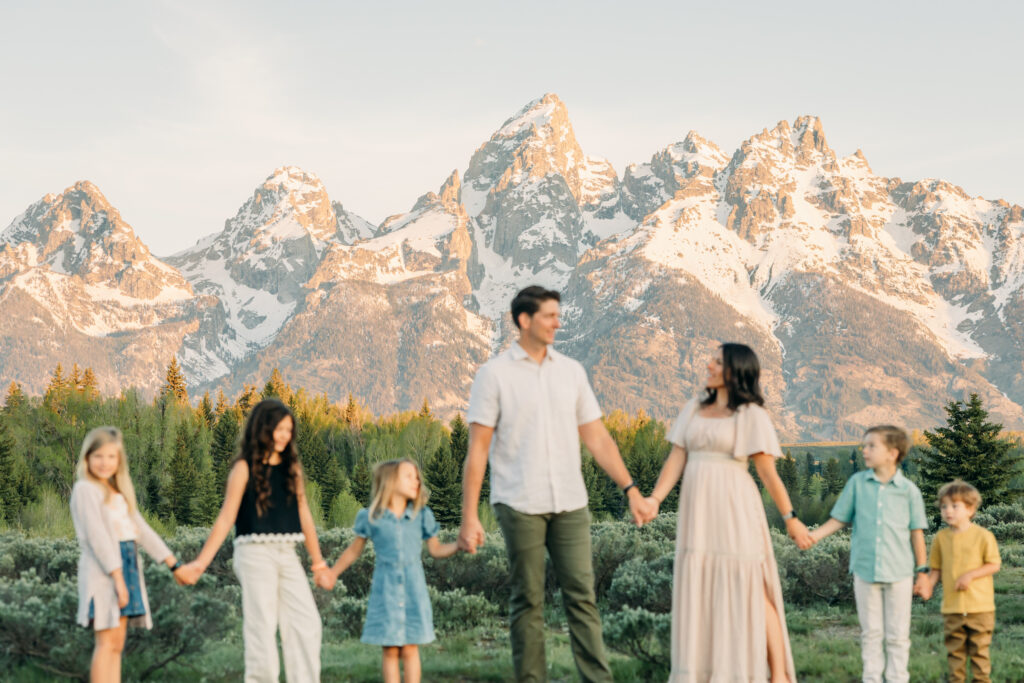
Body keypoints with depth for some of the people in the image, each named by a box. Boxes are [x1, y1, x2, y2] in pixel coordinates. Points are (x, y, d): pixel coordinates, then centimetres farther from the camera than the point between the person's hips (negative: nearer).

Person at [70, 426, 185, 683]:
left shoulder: (119, 493, 19)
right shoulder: (85, 489, -6)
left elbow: (141, 529, 19)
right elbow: (97, 535, -14)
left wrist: (173, 564, 14)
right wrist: (118, 577, -20)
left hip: (126, 567, 8)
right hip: (102, 570, -8)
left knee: (117, 643, 6)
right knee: (108, 641, -12)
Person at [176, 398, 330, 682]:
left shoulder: (292, 467, 12)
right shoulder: (245, 468, -2)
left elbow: (304, 515, 16)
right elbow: (226, 518, -4)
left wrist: (318, 562, 17)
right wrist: (200, 563, -8)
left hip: (287, 554, 5)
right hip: (255, 553, -5)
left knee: (307, 624, -3)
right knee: (261, 626, -4)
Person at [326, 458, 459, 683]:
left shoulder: (421, 516, 4)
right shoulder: (372, 518, -1)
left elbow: (436, 549, 11)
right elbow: (354, 550, 9)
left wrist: (458, 545, -6)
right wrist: (332, 574, 10)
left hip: (413, 588, 1)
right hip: (385, 589, -1)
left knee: (410, 648, 1)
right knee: (390, 649, 2)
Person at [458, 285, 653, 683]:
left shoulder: (571, 371, 11)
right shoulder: (495, 374, 0)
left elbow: (596, 437, 14)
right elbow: (477, 449, -2)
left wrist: (630, 489, 6)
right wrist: (469, 517, -7)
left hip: (570, 502, 3)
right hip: (519, 504, -3)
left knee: (581, 594, -1)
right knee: (528, 600, 2)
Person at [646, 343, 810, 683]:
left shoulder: (751, 415, -2)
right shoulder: (693, 410, 13)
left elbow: (767, 470, -3)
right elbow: (676, 458, 7)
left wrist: (790, 518, -2)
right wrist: (654, 499, -6)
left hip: (734, 511, -5)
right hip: (698, 513, 5)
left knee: (751, 591, -4)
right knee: (699, 591, 4)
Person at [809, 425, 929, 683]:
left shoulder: (908, 490, -2)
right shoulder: (857, 483, 2)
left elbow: (916, 533, 3)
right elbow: (839, 519, 9)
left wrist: (922, 571, 5)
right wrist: (814, 535, -5)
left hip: (899, 572, -1)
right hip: (865, 570, 1)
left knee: (897, 635, 5)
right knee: (871, 633, 9)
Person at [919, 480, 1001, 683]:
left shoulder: (983, 536, -7)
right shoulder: (941, 538, 4)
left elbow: (994, 565, -5)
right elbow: (936, 568, 10)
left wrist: (970, 575, -18)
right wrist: (928, 585, -8)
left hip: (980, 606, -3)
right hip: (952, 606, 3)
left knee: (979, 649, 3)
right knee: (955, 649, 9)